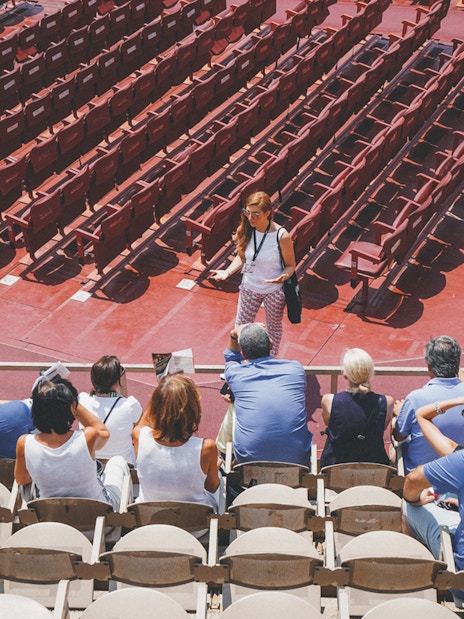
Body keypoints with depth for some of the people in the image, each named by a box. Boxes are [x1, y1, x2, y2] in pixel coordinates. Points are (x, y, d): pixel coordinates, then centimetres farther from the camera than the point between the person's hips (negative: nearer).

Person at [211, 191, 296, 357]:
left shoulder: (282, 236, -27)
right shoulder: (246, 230, -16)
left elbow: (290, 265, -15)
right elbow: (242, 257, 0)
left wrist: (282, 277, -37)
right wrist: (227, 272, -16)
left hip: (274, 290, -3)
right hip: (249, 287, 3)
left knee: (273, 328, 20)